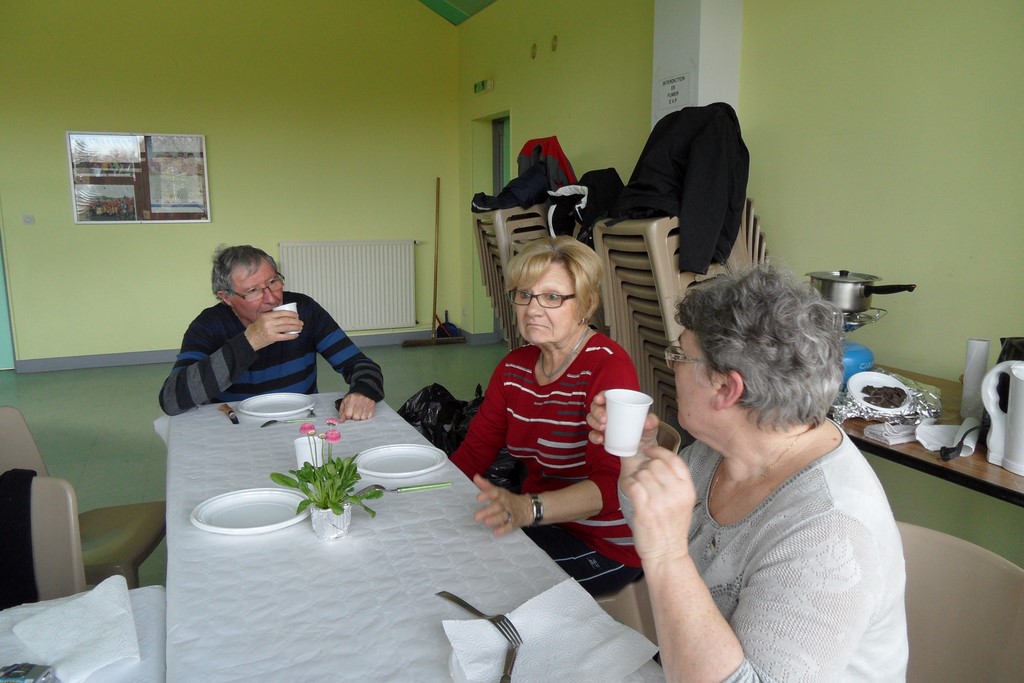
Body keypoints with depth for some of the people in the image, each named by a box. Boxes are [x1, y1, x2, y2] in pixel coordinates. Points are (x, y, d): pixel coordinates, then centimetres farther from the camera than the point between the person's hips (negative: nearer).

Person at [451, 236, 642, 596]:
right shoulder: (514, 367, 5)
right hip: (540, 523, 7)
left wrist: (527, 509, -45)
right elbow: (474, 451, 6)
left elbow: (611, 483, -29)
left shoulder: (608, 367, -19)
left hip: (603, 547, -7)